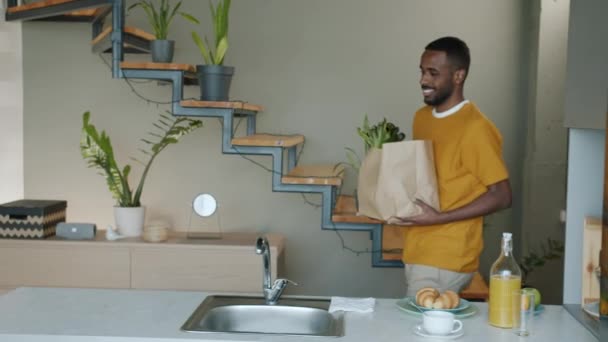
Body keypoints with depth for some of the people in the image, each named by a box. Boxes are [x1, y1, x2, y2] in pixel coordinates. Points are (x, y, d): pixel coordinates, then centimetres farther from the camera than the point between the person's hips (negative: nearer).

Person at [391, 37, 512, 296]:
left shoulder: (476, 128, -16)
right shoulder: (421, 117, 9)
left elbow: (501, 196, -15)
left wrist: (439, 218, -21)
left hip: (447, 259, -7)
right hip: (416, 250, 7)